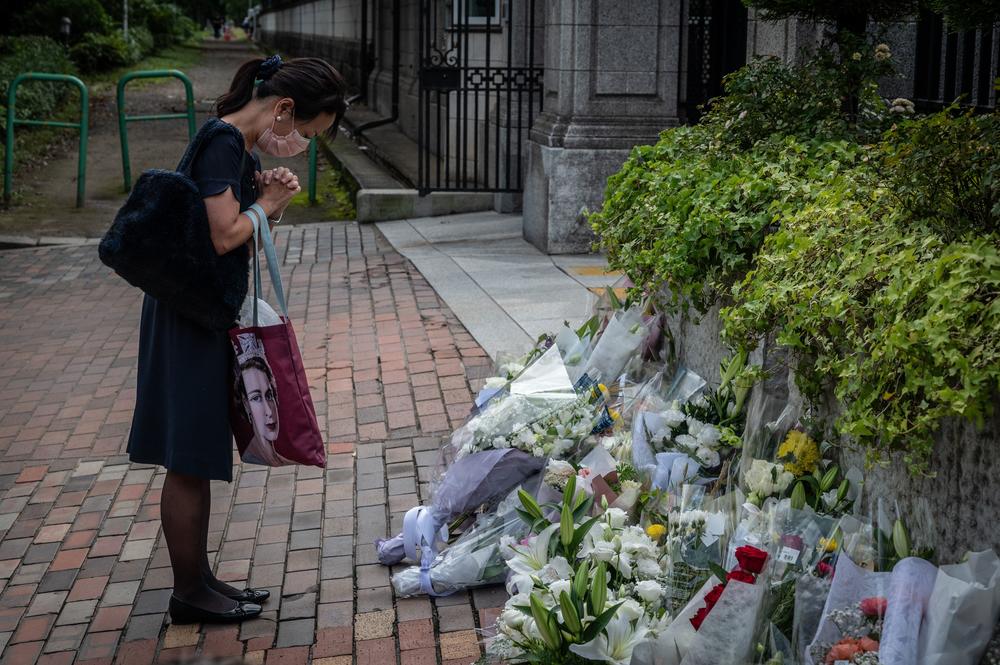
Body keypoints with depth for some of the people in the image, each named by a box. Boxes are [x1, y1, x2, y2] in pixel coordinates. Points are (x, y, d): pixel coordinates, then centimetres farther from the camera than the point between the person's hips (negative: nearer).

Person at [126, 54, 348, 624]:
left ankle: (200, 580, 27)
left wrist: (270, 201, -2)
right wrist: (267, 204, -8)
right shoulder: (221, 142, -18)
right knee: (190, 461, 1)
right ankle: (190, 592, 12)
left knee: (199, 460, 16)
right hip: (190, 317, -10)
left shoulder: (242, 147, 11)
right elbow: (223, 236, -25)